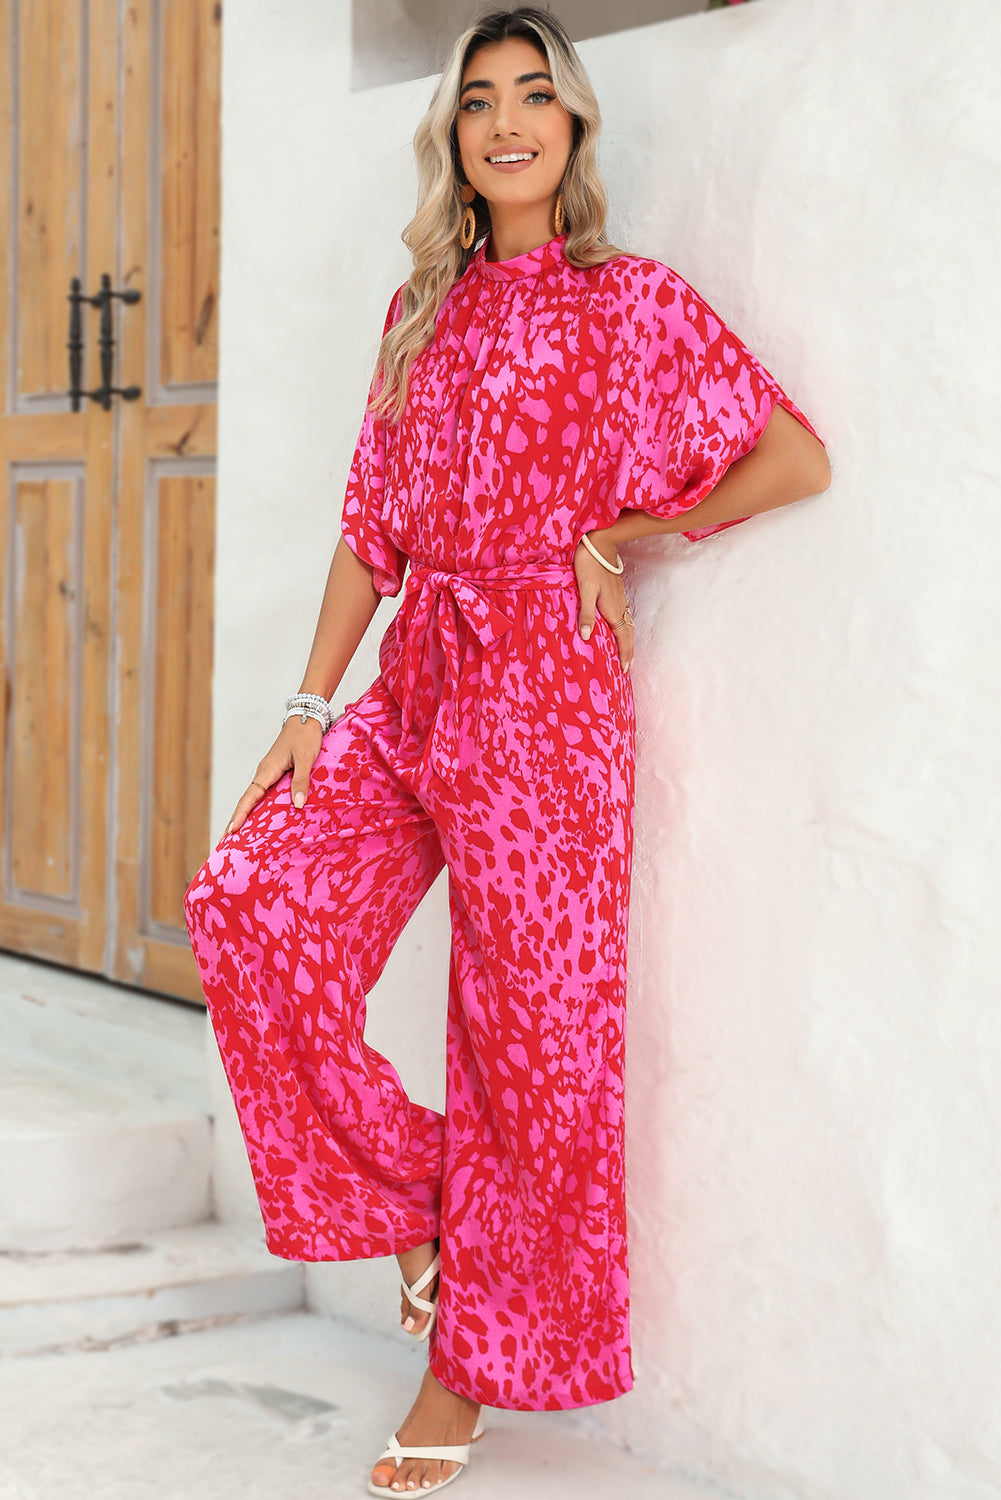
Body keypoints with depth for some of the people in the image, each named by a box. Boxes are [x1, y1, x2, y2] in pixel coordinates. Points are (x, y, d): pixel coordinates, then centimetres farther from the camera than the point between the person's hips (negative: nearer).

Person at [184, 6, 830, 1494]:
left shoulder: (635, 302, 1)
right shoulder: (422, 311, 16)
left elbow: (797, 459, -2)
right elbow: (370, 526, 13)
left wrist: (624, 534, -1)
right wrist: (308, 706, 7)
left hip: (543, 693, -5)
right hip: (411, 685, 5)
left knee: (525, 1024, -1)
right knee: (249, 905, -13)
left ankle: (471, 1366, 13)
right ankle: (407, 1193, 8)